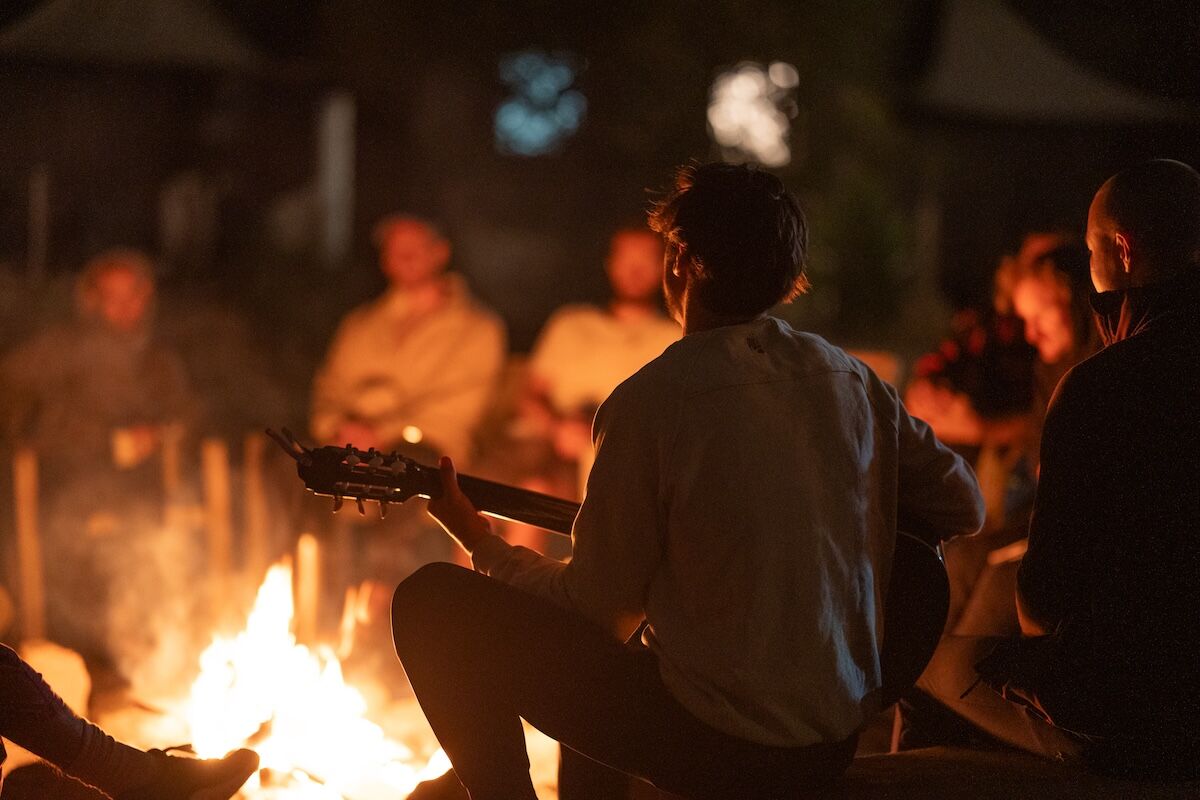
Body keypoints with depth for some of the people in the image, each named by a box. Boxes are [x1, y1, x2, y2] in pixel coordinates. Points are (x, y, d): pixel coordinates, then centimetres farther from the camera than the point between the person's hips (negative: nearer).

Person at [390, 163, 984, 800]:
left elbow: (599, 610, -8)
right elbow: (965, 507, 11)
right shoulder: (851, 380, 2)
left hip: (714, 746, -7)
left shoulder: (648, 400, -15)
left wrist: (479, 543, 8)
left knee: (432, 603, 0)